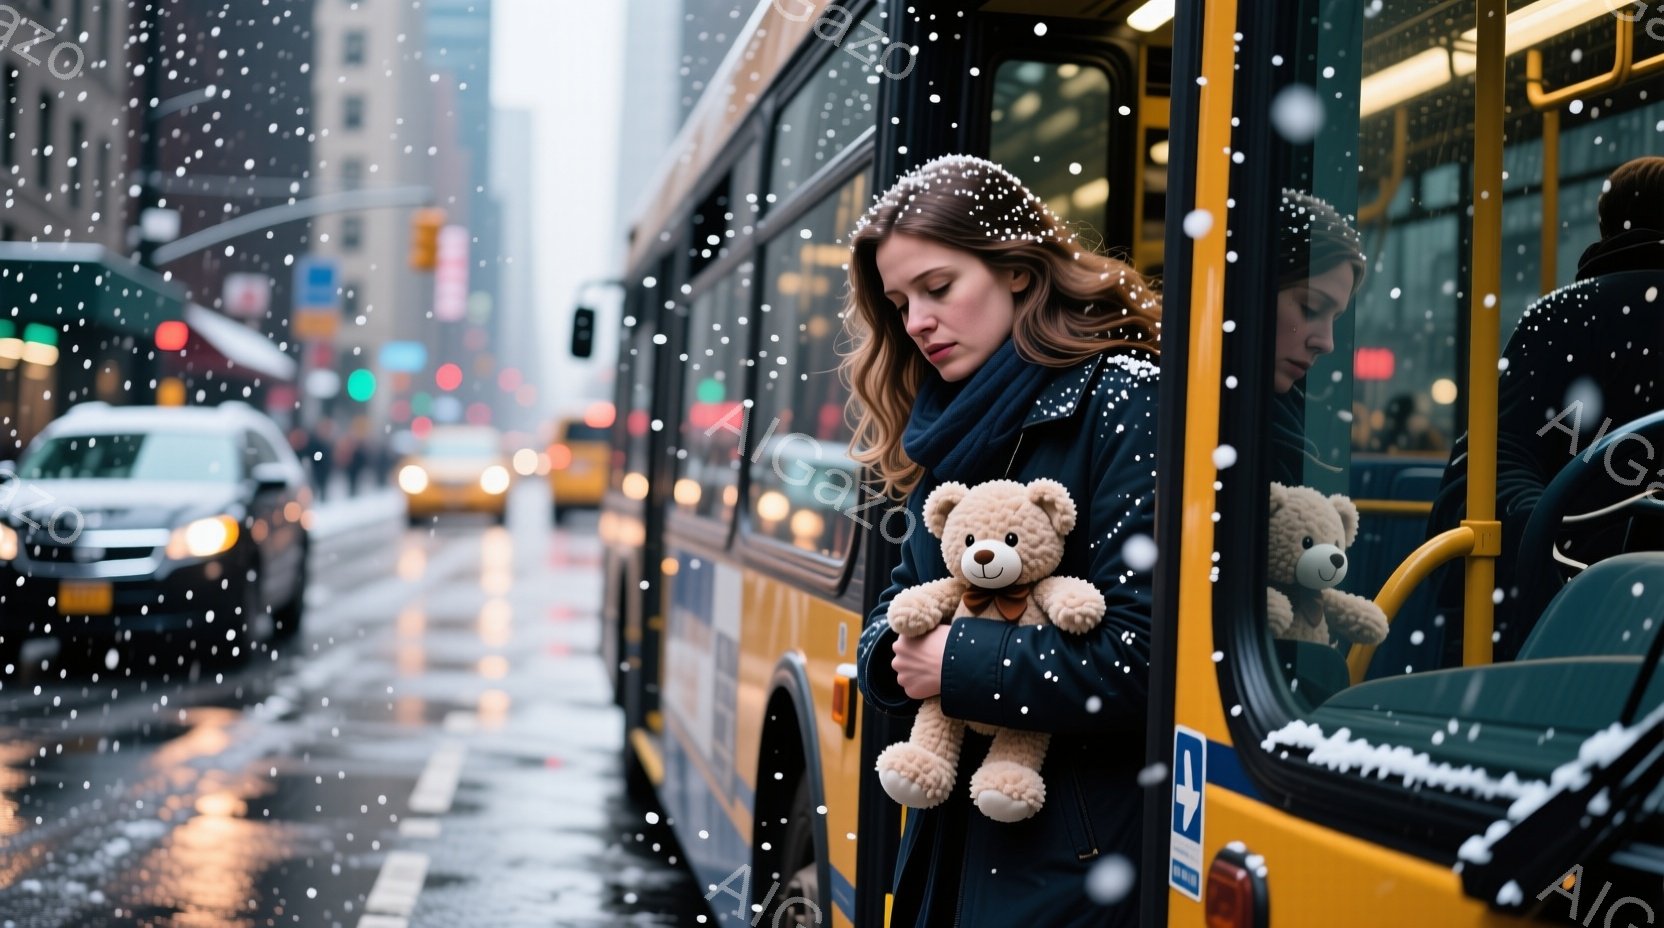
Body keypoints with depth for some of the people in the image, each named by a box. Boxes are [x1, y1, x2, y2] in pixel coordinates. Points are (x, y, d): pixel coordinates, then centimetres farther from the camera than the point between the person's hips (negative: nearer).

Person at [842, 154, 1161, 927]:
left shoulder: (1125, 405, -13)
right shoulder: (953, 431, 11)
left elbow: (1140, 659, -21)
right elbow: (895, 611, 17)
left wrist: (958, 666, -14)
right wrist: (897, 656, -5)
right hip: (954, 829, 7)